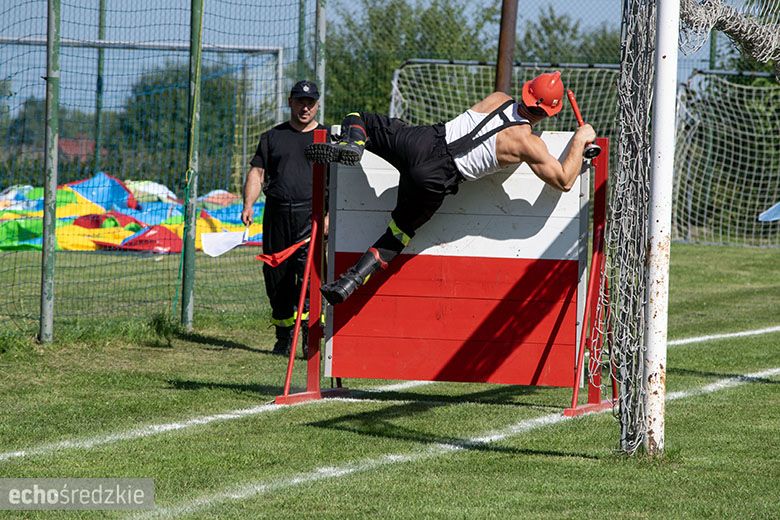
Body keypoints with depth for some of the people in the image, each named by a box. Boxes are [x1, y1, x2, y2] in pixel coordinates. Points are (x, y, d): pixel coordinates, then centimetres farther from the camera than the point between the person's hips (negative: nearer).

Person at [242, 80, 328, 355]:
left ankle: (310, 335, -22)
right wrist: (249, 204, -3)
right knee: (276, 275, 4)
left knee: (308, 271, -19)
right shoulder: (273, 136, 17)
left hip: (311, 214, -3)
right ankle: (284, 336, 15)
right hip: (277, 214, 3)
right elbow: (257, 173, 13)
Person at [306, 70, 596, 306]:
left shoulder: (497, 99, 10)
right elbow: (564, 182, 3)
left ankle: (352, 144, -15)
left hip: (420, 142, 2)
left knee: (357, 120, 20)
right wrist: (580, 141, 13)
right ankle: (348, 283, 1)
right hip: (435, 179, -2)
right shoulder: (529, 145, -4)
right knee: (398, 235, 16)